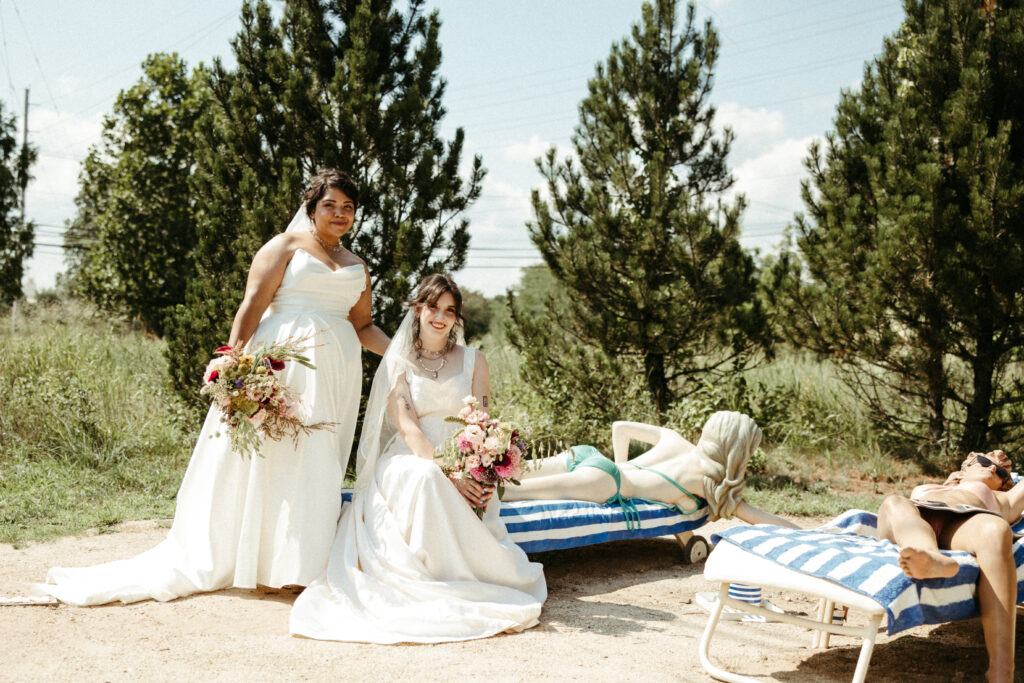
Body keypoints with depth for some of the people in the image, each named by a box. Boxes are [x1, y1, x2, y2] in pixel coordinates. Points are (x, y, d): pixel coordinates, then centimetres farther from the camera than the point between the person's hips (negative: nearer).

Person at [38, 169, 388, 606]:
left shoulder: (357, 266, 19)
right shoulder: (285, 246, 4)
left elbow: (363, 327, 19)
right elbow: (253, 304, -5)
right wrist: (234, 361, -16)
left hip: (336, 371, 5)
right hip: (280, 362, -5)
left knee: (316, 466, 2)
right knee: (262, 457, -6)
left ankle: (296, 566, 8)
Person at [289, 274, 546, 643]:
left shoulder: (473, 360, 14)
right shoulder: (398, 364, 8)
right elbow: (407, 427, -7)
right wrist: (447, 474, -23)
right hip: (406, 462, -1)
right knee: (426, 478, -37)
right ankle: (434, 580, -29)